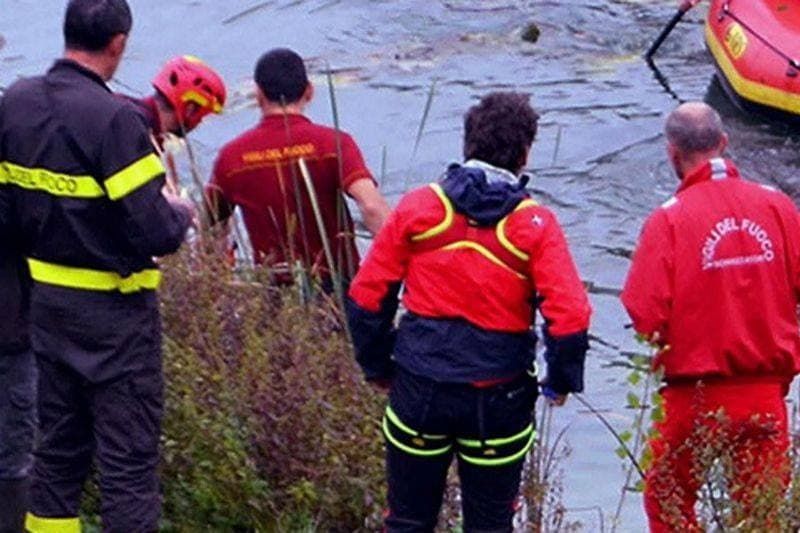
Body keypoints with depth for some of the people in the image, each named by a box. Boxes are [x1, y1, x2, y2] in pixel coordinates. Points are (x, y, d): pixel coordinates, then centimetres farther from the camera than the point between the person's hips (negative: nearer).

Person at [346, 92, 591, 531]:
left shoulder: (417, 208, -2)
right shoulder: (534, 225, -7)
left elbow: (366, 295, 0)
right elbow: (569, 314, -14)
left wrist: (376, 365, 14)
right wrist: (561, 380, 3)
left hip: (418, 390, 1)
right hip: (498, 398, -1)